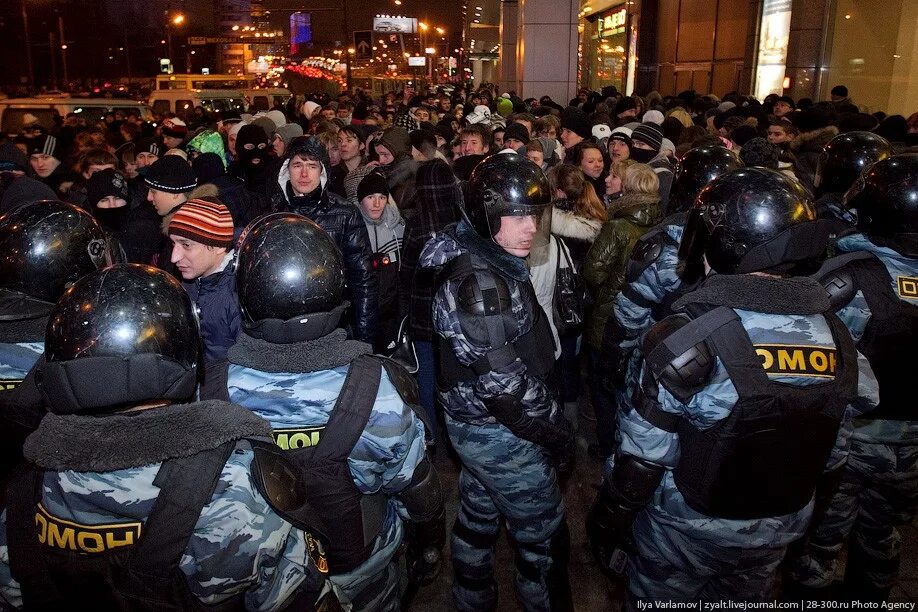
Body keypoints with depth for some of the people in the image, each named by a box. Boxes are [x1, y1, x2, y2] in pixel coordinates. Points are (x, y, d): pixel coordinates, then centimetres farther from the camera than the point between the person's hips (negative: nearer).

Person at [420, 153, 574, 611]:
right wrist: (552, 429, -15)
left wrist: (548, 416, 12)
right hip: (500, 432, -9)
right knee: (543, 535, 8)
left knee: (479, 515, 24)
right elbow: (500, 380, -27)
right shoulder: (477, 281, -27)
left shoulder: (492, 263, 3)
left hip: (478, 423, 9)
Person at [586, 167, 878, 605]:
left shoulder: (689, 337, -29)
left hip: (686, 529, -4)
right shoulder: (838, 336, -11)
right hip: (780, 529, 5)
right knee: (743, 602, 28)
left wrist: (606, 523, -8)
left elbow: (643, 454, -22)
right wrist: (789, 495, 18)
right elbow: (834, 446, 1)